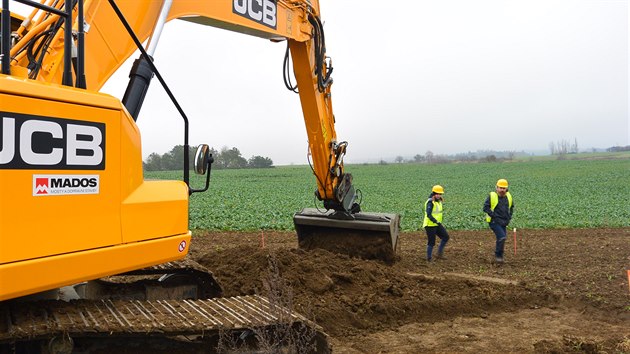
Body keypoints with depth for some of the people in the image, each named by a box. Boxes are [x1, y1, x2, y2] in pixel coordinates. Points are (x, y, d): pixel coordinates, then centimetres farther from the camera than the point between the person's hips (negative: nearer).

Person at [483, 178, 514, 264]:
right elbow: (485, 208, -13)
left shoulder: (508, 196, 7)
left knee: (501, 239, 12)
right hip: (494, 222, -6)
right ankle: (498, 255, -3)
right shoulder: (492, 196, -10)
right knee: (502, 237, -19)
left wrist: (509, 217, 10)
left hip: (504, 222, 6)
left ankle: (499, 256, 29)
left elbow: (511, 207, 23)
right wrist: (494, 216, -18)